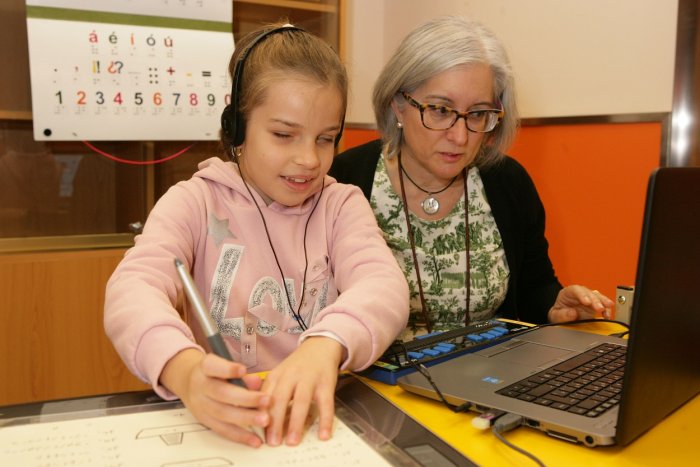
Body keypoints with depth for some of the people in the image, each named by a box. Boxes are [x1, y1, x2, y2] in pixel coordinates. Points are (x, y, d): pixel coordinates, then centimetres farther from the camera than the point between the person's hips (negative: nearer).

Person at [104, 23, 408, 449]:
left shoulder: (343, 205, 2)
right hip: (222, 425, 0)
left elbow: (384, 286, -16)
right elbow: (132, 291, -18)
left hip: (318, 419, 1)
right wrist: (186, 369, -38)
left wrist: (326, 344, -37)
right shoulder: (195, 202, -2)